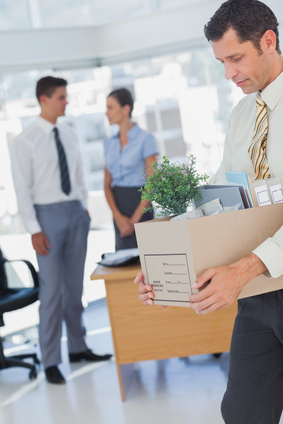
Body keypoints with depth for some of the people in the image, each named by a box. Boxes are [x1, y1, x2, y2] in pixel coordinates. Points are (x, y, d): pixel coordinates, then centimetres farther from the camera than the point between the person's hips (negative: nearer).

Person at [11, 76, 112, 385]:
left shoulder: (69, 136, 10)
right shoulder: (25, 141, -7)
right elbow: (22, 189, -9)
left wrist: (84, 207, 10)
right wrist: (34, 229, -13)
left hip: (76, 213, 6)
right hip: (49, 215, -5)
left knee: (75, 286, 12)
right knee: (52, 289, -5)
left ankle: (77, 347, 24)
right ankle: (50, 362, 5)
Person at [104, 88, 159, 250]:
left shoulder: (145, 139, -6)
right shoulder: (110, 143, 11)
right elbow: (107, 185, 8)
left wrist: (135, 219, -14)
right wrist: (118, 217, -8)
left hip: (138, 203, -5)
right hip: (118, 206, 5)